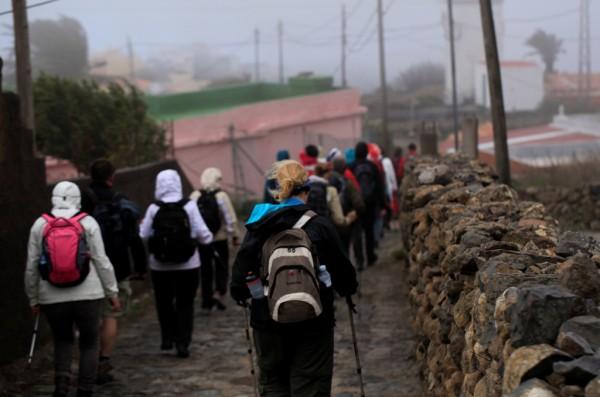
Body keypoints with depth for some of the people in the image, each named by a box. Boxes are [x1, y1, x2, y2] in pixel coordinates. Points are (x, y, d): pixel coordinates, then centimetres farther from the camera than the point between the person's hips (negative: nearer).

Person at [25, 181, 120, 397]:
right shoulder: (88, 223, -2)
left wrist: (33, 298, 13)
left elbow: (31, 267, 3)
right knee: (89, 343, 12)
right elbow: (101, 261, -3)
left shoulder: (40, 225, 2)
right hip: (88, 295, -2)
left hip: (53, 298, 2)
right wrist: (112, 292, 5)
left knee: (62, 341, 18)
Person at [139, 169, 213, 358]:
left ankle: (167, 337, 17)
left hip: (160, 266, 1)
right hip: (188, 265, 0)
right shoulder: (189, 207, -10)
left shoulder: (153, 209, -9)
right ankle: (182, 343, 3)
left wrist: (142, 223, 16)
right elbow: (204, 235, -10)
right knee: (185, 303, 8)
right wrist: (208, 237, 13)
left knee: (164, 302, 18)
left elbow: (143, 235, -4)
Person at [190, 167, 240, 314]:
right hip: (220, 239, -3)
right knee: (221, 268, 12)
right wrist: (234, 235, 1)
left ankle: (206, 304, 13)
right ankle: (219, 292, -10)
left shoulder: (195, 196, -2)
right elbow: (230, 219, -10)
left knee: (205, 270, 11)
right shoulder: (221, 196, -10)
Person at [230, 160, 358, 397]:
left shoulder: (259, 228, -5)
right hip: (313, 321, -1)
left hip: (268, 321, 2)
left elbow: (241, 269, -3)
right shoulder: (320, 226, -8)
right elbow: (341, 268, -1)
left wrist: (240, 293, 18)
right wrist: (348, 289, 20)